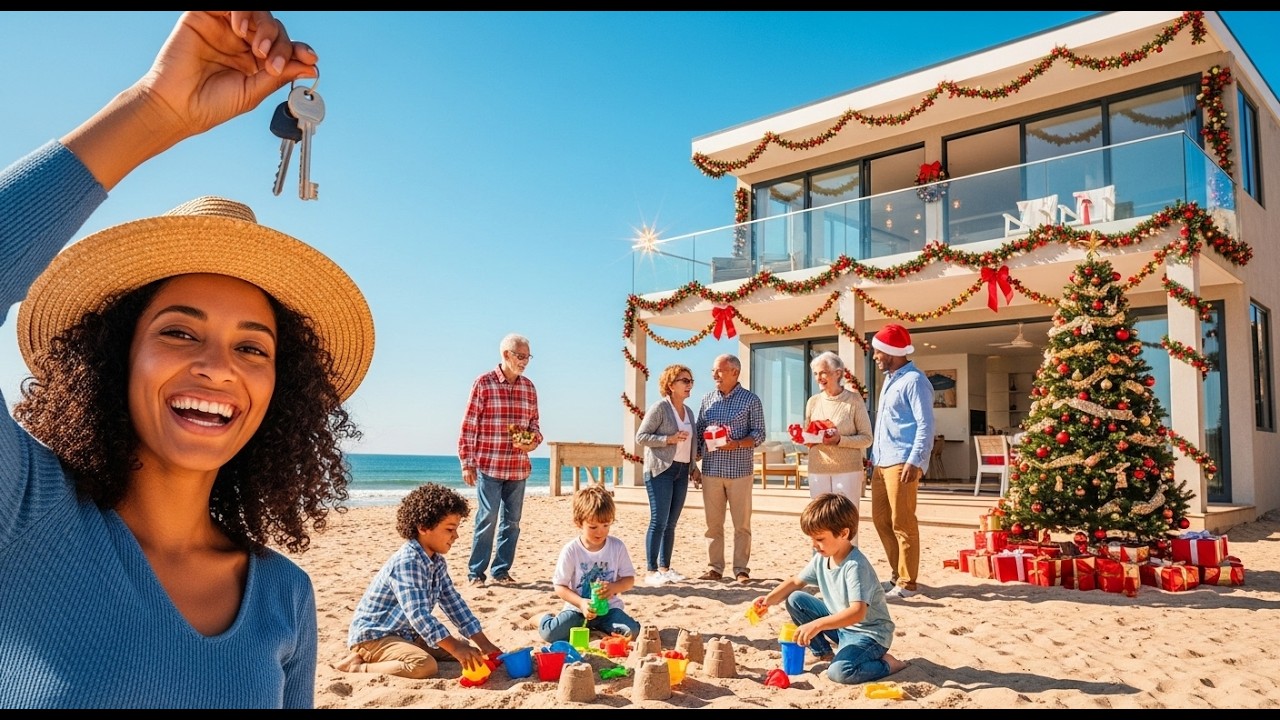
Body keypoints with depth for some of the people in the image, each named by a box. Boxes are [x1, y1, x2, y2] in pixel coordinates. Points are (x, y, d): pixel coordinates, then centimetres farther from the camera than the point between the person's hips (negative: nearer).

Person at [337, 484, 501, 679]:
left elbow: (455, 604, 5)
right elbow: (418, 614, -33)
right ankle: (356, 666, -13)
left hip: (407, 634, 10)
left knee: (465, 647, 6)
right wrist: (456, 649, -37)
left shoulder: (438, 562, 4)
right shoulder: (407, 562, -25)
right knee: (425, 665, -32)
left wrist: (484, 644, -3)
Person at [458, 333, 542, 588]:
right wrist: (467, 464, -8)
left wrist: (534, 440, -4)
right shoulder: (483, 383, -5)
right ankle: (475, 573, 9)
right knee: (487, 519, -3)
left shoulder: (529, 387, 9)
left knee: (511, 521, 10)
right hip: (488, 466, -5)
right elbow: (468, 426, -5)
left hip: (518, 468, 5)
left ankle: (501, 571, 22)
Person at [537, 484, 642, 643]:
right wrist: (581, 603, -22)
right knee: (550, 633, -24)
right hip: (577, 608, -2)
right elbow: (560, 586, -7)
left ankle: (597, 626, 6)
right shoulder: (570, 550, -11)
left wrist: (614, 587, -20)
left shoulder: (617, 547, -5)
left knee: (632, 632, -24)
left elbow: (629, 579, 2)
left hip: (608, 608, 2)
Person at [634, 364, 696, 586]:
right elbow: (641, 437, -10)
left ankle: (665, 568, 17)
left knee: (671, 523, 9)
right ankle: (651, 571, -4)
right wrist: (669, 439, -18)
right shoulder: (659, 408, -6)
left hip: (682, 471, 7)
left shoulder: (689, 412, 16)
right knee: (658, 521, -9)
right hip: (660, 470, -7)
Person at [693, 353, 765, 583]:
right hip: (711, 470, 3)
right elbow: (699, 432, 13)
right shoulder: (707, 399, 10)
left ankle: (741, 569, 11)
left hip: (740, 470, -3)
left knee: (742, 523, 3)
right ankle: (715, 568, 15)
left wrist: (737, 444, -19)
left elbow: (759, 434, -3)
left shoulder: (751, 400, 0)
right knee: (713, 523, 6)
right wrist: (695, 462, 7)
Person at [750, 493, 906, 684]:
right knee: (795, 600, -1)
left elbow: (857, 612, -37)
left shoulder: (855, 566, -28)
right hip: (839, 623, 8)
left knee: (840, 672, -32)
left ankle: (887, 664, -4)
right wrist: (769, 599, -9)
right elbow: (795, 583, 9)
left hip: (869, 632, -8)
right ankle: (823, 653, 12)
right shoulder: (821, 558, -3)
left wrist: (817, 625, -45)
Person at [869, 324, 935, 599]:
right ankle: (898, 574, 25)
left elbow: (925, 425, -16)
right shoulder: (890, 380, 19)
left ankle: (907, 583, 6)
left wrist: (914, 461, -22)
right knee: (880, 519, 13)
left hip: (901, 463, -10)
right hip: (882, 462, 10)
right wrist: (874, 454, 22)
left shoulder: (914, 381, -10)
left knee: (903, 524, -3)